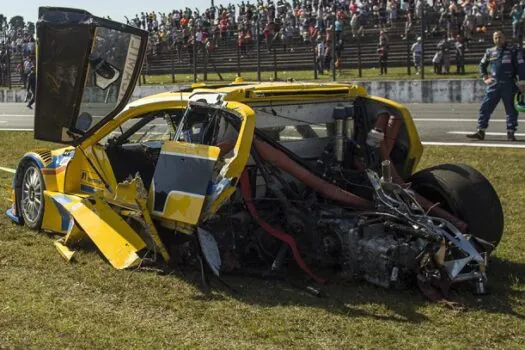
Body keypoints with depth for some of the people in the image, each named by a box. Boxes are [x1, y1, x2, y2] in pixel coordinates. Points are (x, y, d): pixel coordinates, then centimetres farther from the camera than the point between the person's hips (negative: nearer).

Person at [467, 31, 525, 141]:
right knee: (485, 107, -3)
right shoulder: (490, 52, 10)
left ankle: (510, 133, 9)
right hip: (494, 84, 3)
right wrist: (485, 78, 13)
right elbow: (482, 65, 25)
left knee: (511, 109, 1)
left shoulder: (513, 51, 0)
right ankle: (481, 131, 0)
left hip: (509, 85, -3)